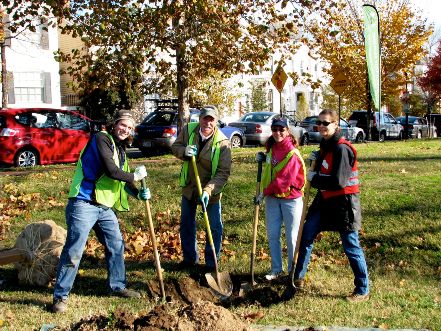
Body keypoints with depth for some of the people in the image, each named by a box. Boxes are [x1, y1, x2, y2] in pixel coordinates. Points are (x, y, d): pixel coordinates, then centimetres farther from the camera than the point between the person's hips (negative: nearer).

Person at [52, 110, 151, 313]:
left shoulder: (120, 149, 18)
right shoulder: (102, 139, -10)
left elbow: (122, 179, 20)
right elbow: (111, 171, -20)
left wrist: (139, 193, 4)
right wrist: (134, 176, -6)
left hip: (105, 207, 9)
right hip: (84, 205, -9)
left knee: (116, 245, 14)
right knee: (74, 251, -6)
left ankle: (117, 286, 30)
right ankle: (60, 296, 4)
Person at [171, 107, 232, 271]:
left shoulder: (222, 142, -23)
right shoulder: (188, 130, -13)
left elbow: (223, 172, -24)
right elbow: (175, 146, 1)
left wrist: (208, 190, -36)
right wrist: (184, 151, -24)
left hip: (211, 191, -3)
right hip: (189, 187, 3)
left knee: (215, 227, 5)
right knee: (186, 224, 16)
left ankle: (211, 262, 22)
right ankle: (190, 258, 35)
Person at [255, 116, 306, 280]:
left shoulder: (292, 153, -17)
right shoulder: (271, 147, 5)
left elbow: (284, 180, -21)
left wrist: (264, 193, -14)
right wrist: (263, 159, 5)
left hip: (290, 198, -6)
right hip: (272, 198, 7)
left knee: (292, 237, 2)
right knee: (272, 235, 10)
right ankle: (276, 269, 23)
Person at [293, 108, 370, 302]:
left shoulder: (341, 148, -20)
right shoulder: (326, 144, 8)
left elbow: (338, 181, -26)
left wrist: (314, 179, -13)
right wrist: (317, 158, 2)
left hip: (344, 202, -9)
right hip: (325, 200, 9)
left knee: (351, 246, 1)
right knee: (306, 235, 12)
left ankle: (362, 291, 16)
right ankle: (299, 277, 27)